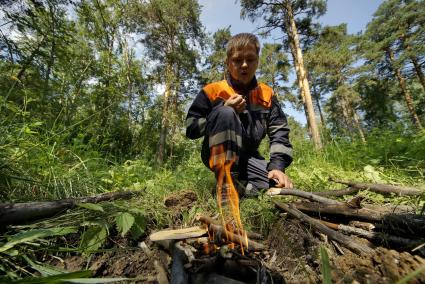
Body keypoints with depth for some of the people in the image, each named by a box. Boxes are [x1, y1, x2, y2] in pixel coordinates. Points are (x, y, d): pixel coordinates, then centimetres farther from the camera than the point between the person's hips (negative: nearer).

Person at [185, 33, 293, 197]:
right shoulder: (212, 91, -5)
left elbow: (279, 132, 0)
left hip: (248, 157, 3)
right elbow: (191, 129, -9)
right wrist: (224, 110, -20)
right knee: (225, 113, -31)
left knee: (279, 187, -16)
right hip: (217, 155, -2)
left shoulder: (267, 94, 5)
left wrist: (277, 165, -16)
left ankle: (241, 183, 6)